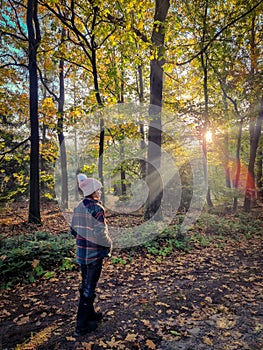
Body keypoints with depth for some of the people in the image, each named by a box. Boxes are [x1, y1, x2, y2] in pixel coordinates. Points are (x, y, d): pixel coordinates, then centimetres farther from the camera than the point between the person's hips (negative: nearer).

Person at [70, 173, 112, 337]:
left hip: (81, 253, 8)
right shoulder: (97, 208, -21)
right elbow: (100, 234, -25)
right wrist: (108, 244, -7)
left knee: (86, 285, 22)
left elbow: (73, 229, 11)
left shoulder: (78, 207, 3)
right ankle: (81, 326, 19)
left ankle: (90, 314, 41)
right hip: (94, 254, -8)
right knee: (89, 288, 6)